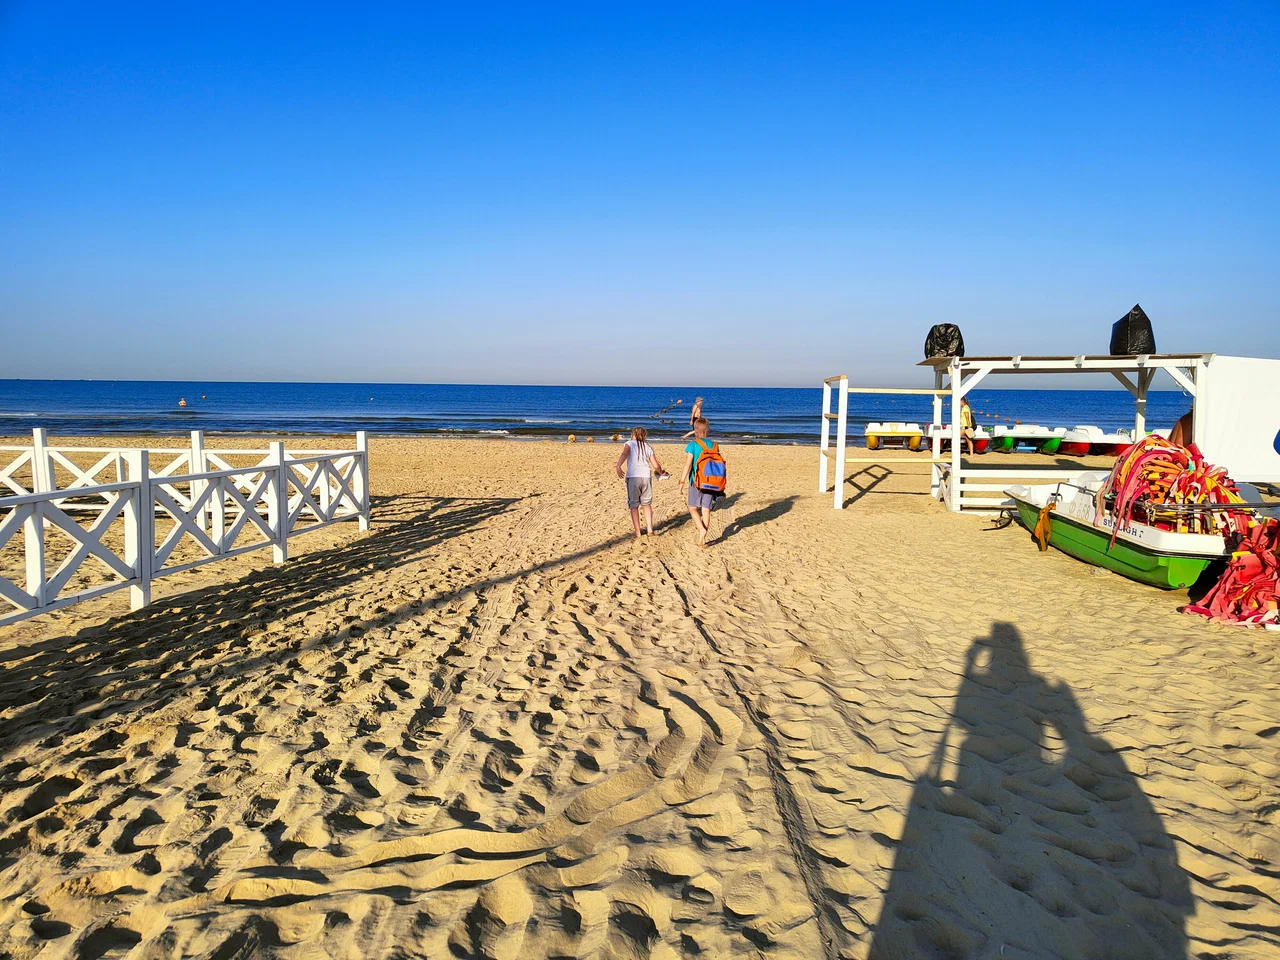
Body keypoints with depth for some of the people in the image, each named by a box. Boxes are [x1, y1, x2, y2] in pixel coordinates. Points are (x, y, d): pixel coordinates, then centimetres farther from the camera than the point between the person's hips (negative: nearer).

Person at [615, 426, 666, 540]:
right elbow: (656, 465, 11)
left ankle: (637, 533, 6)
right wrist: (661, 473, 32)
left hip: (633, 477, -3)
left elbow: (624, 454, -14)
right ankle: (650, 529, 16)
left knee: (634, 506, 7)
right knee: (647, 504, 19)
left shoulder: (629, 443, 8)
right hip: (646, 476, 3)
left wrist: (618, 466, -29)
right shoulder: (648, 447, 17)